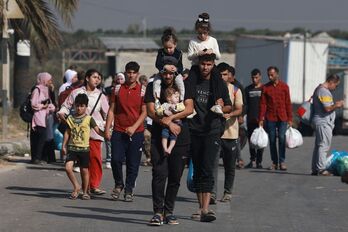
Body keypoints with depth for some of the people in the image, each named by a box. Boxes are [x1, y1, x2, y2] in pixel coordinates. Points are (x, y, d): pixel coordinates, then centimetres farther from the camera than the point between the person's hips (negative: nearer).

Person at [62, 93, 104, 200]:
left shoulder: (89, 119, 0)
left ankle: (85, 192, 19)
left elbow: (97, 130, -2)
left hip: (84, 148, -2)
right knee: (68, 167, -13)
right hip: (72, 148, 2)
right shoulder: (70, 118, 8)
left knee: (84, 170, 4)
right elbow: (67, 132, 13)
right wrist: (64, 146, 10)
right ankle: (76, 187, 6)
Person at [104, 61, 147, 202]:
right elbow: (112, 110, 10)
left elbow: (144, 112, -2)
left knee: (133, 163, 1)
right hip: (118, 131, 1)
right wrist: (107, 128, 2)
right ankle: (118, 185, 15)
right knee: (116, 159, -7)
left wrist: (134, 127, -13)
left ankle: (129, 190, 12)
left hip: (136, 132, -1)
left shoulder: (142, 91, 2)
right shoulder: (118, 89, 8)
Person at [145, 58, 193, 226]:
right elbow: (151, 112, -2)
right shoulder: (153, 87, 6)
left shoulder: (184, 86, 9)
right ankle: (158, 212, -9)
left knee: (175, 177, 3)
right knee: (159, 174, -11)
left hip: (181, 137, 2)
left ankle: (169, 211, 12)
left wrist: (170, 118, -12)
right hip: (159, 136, -1)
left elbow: (189, 109, -2)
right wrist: (169, 124, -12)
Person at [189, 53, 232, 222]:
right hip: (194, 130, 2)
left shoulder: (219, 83, 5)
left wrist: (222, 107, -10)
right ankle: (201, 207, 17)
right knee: (197, 170, 8)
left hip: (212, 130, -2)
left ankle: (205, 210, -21)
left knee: (207, 170, -14)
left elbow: (229, 107, 11)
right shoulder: (190, 82, 5)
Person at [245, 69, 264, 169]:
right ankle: (252, 160, 9)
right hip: (250, 119, 3)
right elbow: (245, 104, 13)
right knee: (251, 140, 3)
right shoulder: (248, 89, 13)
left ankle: (259, 161, 2)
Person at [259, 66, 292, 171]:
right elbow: (263, 104, 3)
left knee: (282, 139, -7)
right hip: (270, 118, 1)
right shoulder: (265, 87, 4)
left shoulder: (284, 86, 4)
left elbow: (288, 103, 5)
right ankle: (274, 162, 11)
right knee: (272, 140, 4)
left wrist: (290, 119, 1)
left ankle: (282, 162, -2)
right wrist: (261, 119, -4)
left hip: (282, 118, -1)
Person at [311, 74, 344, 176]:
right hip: (324, 123, -11)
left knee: (318, 146, 12)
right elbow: (327, 108, -22)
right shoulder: (324, 92, -16)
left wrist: (335, 104, 16)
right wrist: (337, 105, -6)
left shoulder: (319, 89, 18)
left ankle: (315, 169, 15)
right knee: (324, 145, -9)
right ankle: (321, 169, -10)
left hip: (320, 122, 11)